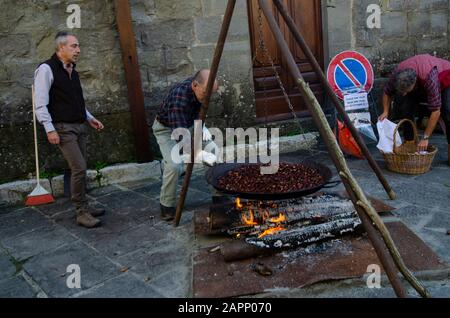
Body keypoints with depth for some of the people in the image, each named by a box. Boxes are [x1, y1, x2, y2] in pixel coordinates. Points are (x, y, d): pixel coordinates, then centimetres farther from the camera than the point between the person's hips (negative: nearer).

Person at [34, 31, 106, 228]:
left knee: (79, 169, 12)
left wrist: (89, 118, 19)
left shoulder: (72, 70, 15)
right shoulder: (46, 69, -10)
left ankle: (83, 207, 23)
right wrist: (49, 129, -19)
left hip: (79, 126, 8)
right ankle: (82, 214, -2)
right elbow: (40, 104, -14)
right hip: (63, 128, -8)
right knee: (79, 168, -13)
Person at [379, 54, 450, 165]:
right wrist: (386, 112, -17)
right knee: (405, 108, -18)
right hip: (419, 85, 5)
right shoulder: (397, 75, -31)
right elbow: (387, 92, -5)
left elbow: (435, 111, -41)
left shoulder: (429, 77, -46)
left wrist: (425, 138, -37)